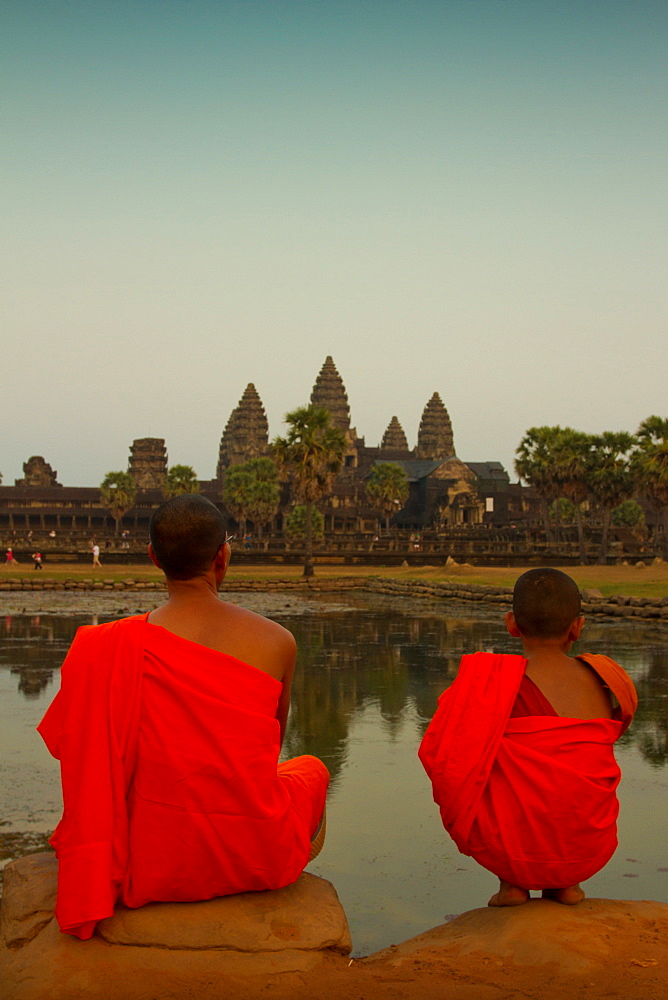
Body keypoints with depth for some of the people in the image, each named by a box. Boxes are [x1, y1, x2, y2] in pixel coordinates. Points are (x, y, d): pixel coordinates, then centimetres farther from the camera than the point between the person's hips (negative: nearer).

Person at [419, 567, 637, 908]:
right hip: (590, 848, 4)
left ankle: (511, 881, 16)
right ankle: (565, 882, 22)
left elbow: (438, 755, -9)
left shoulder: (494, 684, -13)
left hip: (512, 848, -3)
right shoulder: (607, 680, 0)